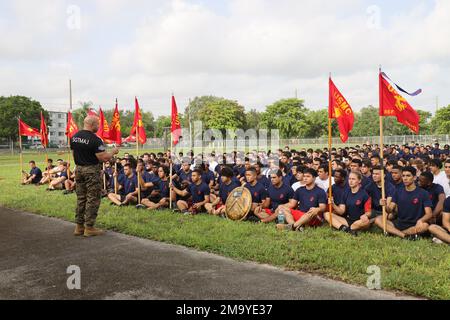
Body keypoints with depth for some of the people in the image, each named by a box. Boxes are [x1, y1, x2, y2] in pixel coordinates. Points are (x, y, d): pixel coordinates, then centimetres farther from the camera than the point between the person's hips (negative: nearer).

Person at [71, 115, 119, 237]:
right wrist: (113, 152, -3)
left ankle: (79, 226, 21)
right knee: (93, 199, 1)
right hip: (92, 170, -8)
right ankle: (89, 227, 5)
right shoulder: (94, 140, -19)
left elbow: (74, 154, 14)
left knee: (81, 198, 15)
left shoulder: (74, 137, 6)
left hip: (79, 169, 8)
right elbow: (104, 158, -21)